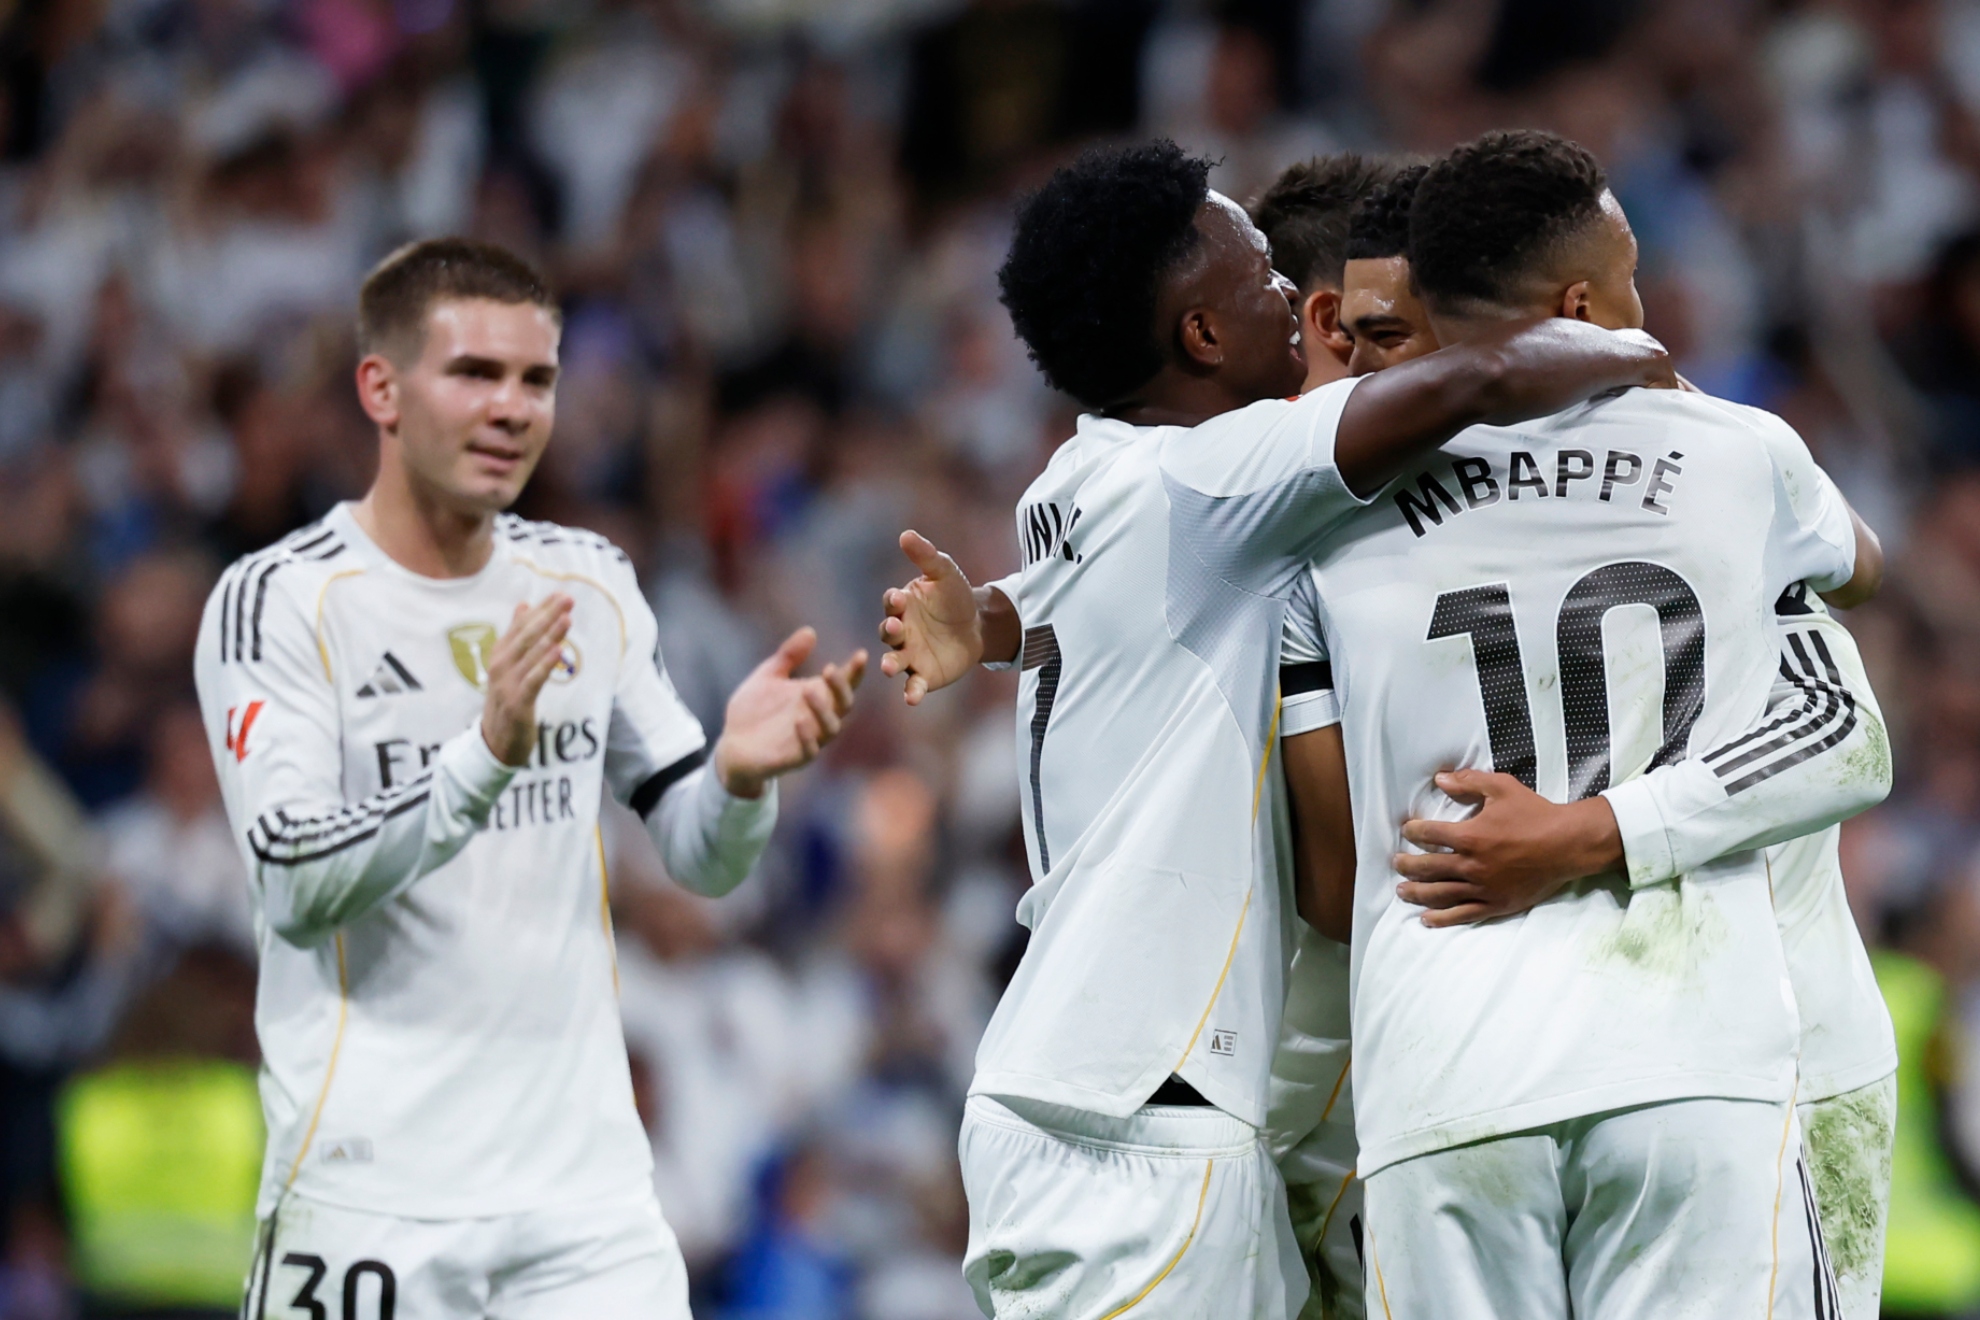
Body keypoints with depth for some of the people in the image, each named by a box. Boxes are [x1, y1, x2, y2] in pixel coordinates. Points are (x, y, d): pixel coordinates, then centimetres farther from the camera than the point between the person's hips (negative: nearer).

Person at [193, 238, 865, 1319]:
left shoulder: (591, 587, 10)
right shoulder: (276, 602, -7)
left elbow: (703, 861, 12)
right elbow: (295, 886, -18)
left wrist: (738, 773, -10)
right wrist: (486, 753, -29)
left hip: (588, 1185, 4)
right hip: (370, 1184, -4)